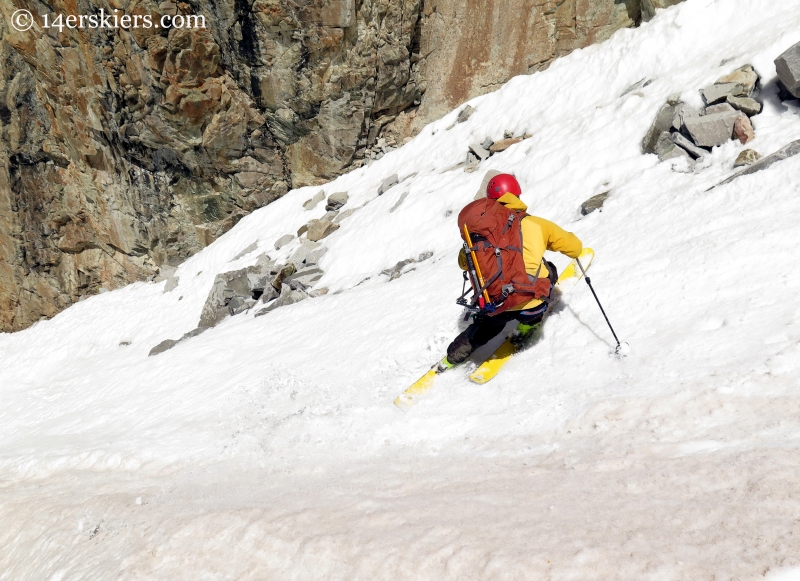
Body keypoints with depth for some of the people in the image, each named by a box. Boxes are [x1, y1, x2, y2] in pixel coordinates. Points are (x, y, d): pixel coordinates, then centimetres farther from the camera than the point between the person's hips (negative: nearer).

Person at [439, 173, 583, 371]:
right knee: (548, 270, 27)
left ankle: (452, 357, 45)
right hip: (530, 305, -2)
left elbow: (464, 263, 21)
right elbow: (575, 247, 11)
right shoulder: (535, 223, 4)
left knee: (489, 324, 37)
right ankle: (527, 325, 29)